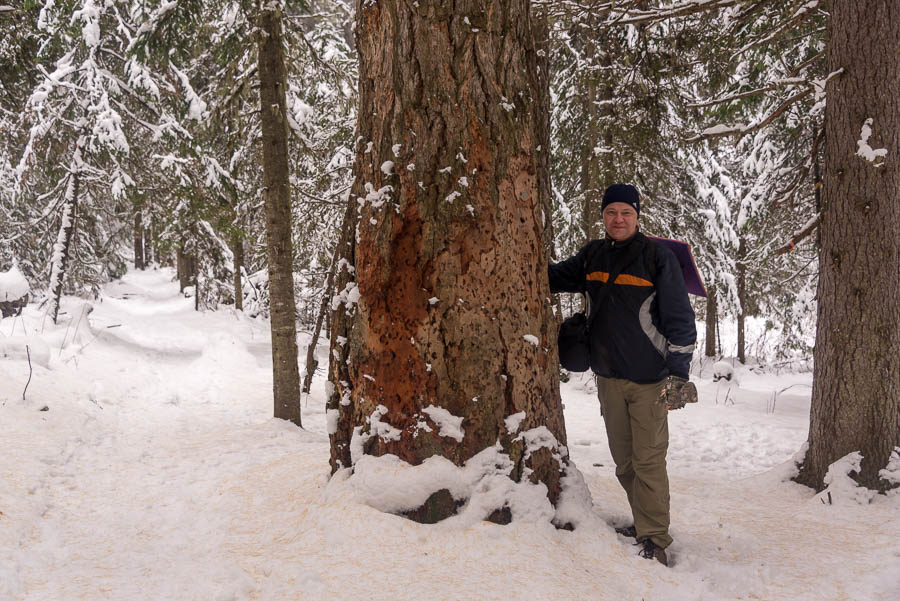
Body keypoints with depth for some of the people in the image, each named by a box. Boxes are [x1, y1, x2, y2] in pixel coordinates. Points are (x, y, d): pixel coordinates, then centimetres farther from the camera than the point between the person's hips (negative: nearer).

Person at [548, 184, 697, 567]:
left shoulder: (658, 257, -5)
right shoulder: (592, 256, 8)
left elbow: (679, 317, -5)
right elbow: (556, 277, 24)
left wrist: (678, 371, -10)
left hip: (650, 378, -5)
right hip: (608, 377, 5)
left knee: (648, 460, -5)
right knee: (623, 460, 12)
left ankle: (653, 540, 2)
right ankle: (644, 522, 26)